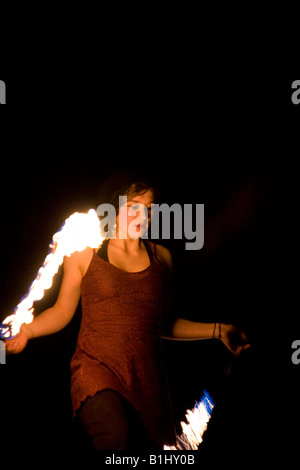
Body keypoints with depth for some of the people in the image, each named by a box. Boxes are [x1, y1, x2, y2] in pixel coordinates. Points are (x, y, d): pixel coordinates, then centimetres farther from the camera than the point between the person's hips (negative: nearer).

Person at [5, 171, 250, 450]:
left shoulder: (160, 256, 13)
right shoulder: (84, 252, 5)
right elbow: (62, 311, 9)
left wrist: (217, 330, 11)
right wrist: (26, 330, -7)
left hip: (147, 377, 4)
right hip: (97, 368, -4)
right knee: (113, 435, -31)